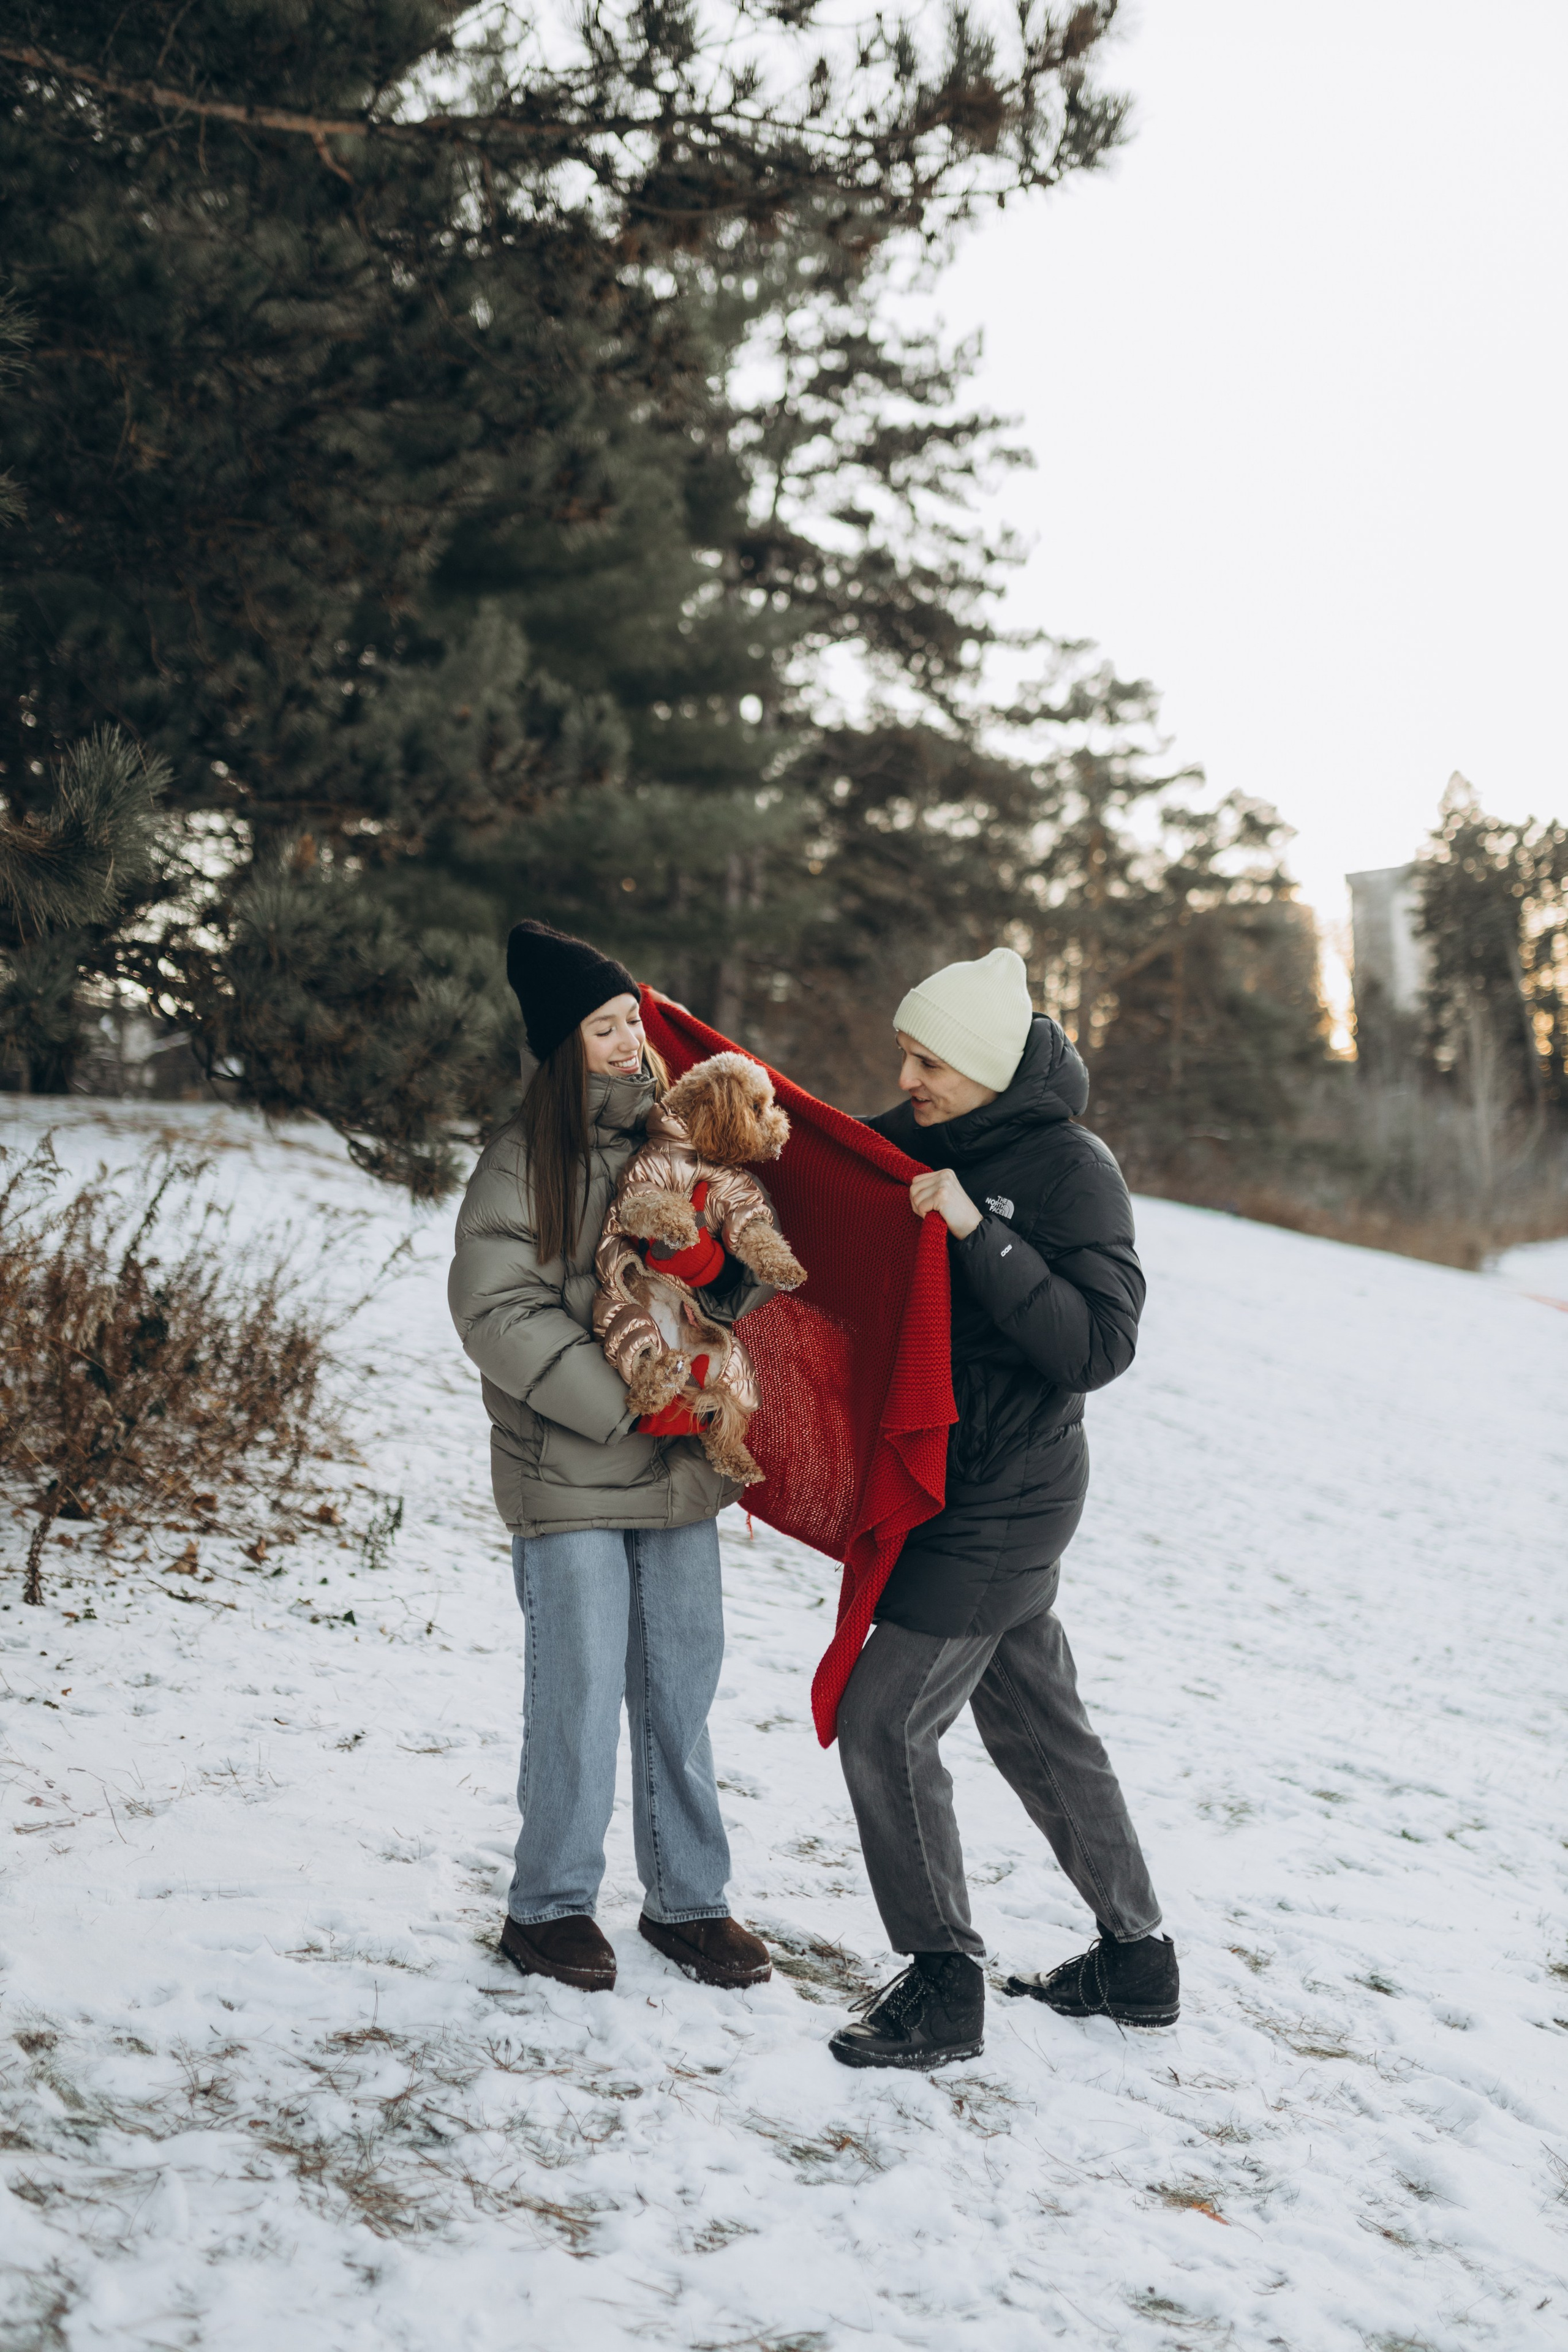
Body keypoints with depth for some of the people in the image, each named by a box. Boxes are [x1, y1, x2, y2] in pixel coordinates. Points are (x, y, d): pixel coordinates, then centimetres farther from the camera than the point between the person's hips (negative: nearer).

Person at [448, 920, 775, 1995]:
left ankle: (689, 1899, 25)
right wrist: (625, 1405, -15)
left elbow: (752, 1269, 11)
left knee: (682, 1691, 11)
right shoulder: (524, 1161, -7)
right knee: (581, 1694, 1)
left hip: (684, 1460, 5)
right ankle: (551, 1905, 18)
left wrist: (726, 1269, -14)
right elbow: (499, 1310, -13)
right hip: (568, 1469, -4)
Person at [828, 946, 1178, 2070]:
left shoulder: (1071, 1170, -16)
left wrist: (979, 1235, -30)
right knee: (1037, 1725, 16)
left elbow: (1098, 1346, -23)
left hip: (1007, 1502, -8)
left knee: (884, 1720, -9)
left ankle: (945, 1987, 2)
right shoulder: (921, 1142, 5)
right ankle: (1138, 1961, 29)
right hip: (957, 1489, 8)